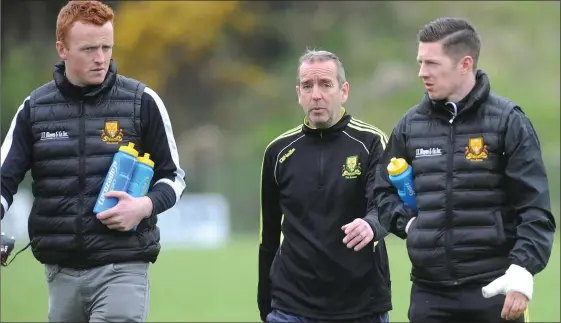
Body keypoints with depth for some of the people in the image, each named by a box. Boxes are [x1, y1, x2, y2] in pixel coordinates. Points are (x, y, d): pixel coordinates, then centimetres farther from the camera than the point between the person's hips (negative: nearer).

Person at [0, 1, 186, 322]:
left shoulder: (142, 102, 0)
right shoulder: (34, 108, 5)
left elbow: (173, 176, 7)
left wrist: (146, 206, -14)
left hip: (123, 266, -3)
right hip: (60, 271, 3)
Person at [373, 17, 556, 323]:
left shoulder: (507, 120, -2)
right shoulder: (411, 125, 9)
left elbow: (535, 208, -5)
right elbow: (384, 191, 21)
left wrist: (522, 269, -16)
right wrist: (409, 222, 2)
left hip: (494, 289, -3)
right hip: (429, 291, 4)